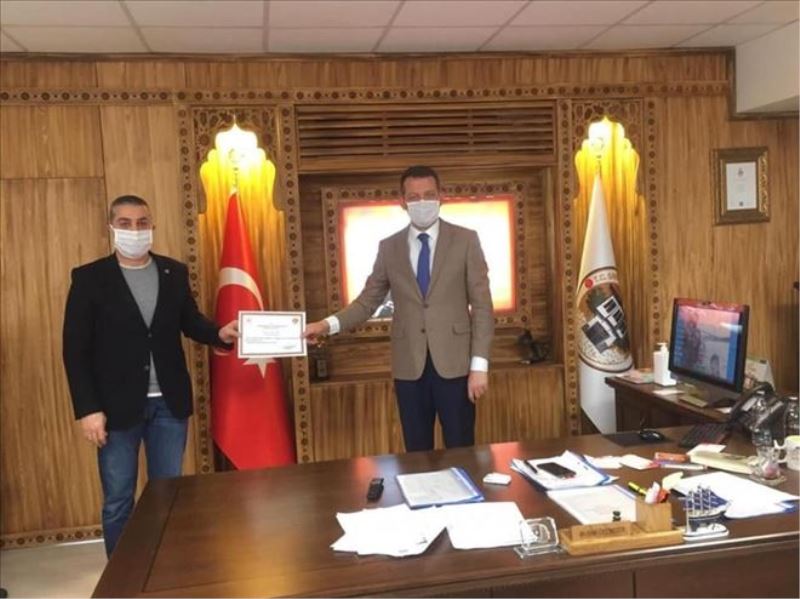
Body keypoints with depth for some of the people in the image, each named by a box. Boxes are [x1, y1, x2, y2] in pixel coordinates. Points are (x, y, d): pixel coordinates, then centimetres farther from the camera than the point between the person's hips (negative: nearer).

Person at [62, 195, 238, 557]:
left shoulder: (174, 272, 4)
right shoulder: (89, 278, -5)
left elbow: (190, 323, 10)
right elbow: (75, 349, -6)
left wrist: (220, 333, -14)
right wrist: (87, 409, -12)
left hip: (168, 403, 3)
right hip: (117, 405, -2)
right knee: (118, 501, 10)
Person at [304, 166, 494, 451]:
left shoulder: (465, 240, 1)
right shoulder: (389, 247, 7)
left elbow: (482, 305, -2)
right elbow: (368, 300, 7)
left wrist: (479, 364, -9)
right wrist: (329, 324, -11)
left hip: (454, 363, -2)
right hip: (409, 366, 2)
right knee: (417, 455, 10)